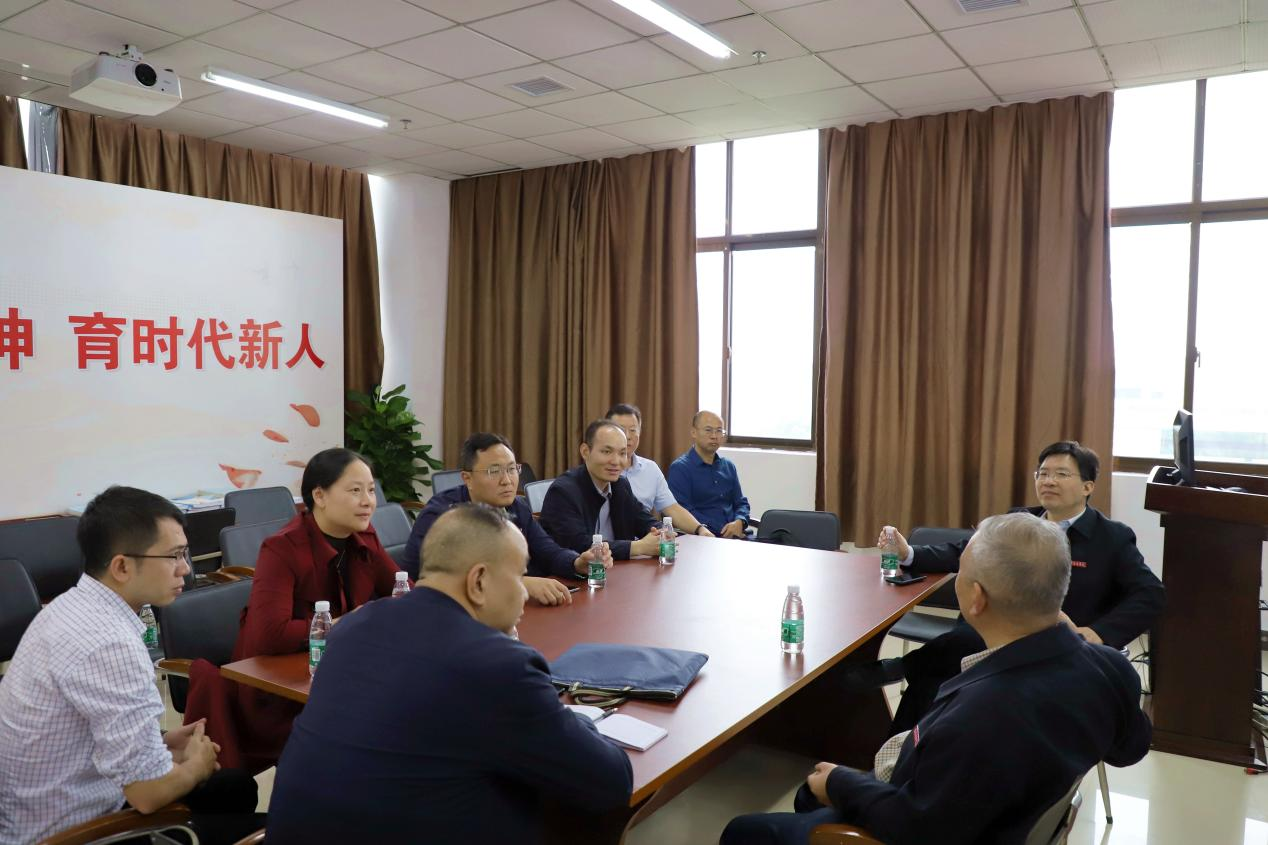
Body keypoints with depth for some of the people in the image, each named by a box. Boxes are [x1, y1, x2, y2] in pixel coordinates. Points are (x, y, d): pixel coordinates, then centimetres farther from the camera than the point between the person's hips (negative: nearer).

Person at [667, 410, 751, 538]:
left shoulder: (728, 466, 19)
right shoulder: (680, 468, -3)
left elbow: (741, 503, 21)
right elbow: (684, 512, -11)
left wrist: (739, 522, -3)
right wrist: (724, 532, -17)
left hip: (734, 536, 7)